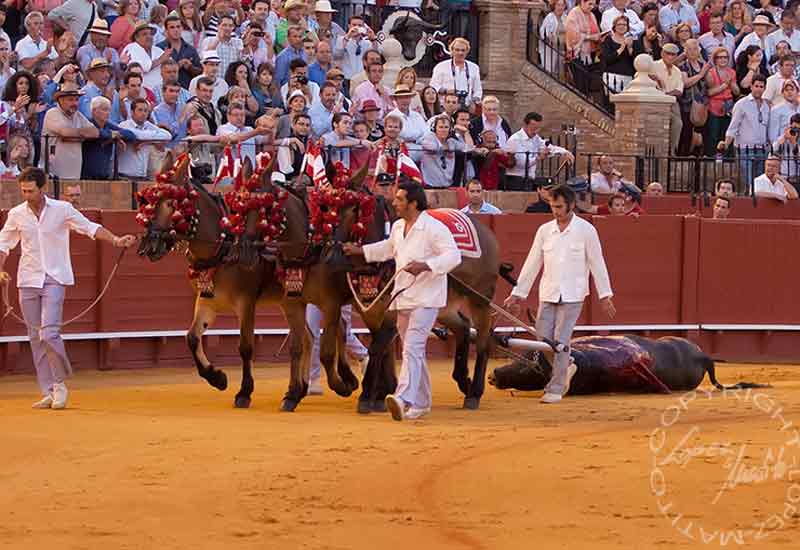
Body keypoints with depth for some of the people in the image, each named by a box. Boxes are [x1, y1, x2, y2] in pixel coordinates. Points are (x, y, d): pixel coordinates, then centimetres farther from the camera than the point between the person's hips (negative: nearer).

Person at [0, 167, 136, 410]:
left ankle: (60, 383, 2)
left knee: (49, 333, -17)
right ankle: (48, 392, 10)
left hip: (54, 280, -3)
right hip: (28, 281, 3)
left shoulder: (62, 210, -2)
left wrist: (115, 240, -10)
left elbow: (90, 227, 2)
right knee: (36, 338, 4)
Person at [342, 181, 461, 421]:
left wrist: (425, 266, -33)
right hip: (403, 299, 9)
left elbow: (453, 255, -21)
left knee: (412, 347, -21)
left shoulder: (434, 228, -14)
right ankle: (421, 403, 26)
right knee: (413, 351, 15)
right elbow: (389, 248, 32)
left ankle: (404, 399, -33)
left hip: (426, 298, -9)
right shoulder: (398, 227, 13)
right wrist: (360, 251, 28)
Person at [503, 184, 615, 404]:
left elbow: (597, 264, -1)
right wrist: (518, 293, 10)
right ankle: (564, 371, 27)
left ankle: (556, 388, -3)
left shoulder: (585, 230, -3)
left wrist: (605, 296, -4)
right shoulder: (545, 231, 7)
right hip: (547, 295, 4)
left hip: (572, 295, -4)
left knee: (561, 341, -9)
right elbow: (532, 264, 11)